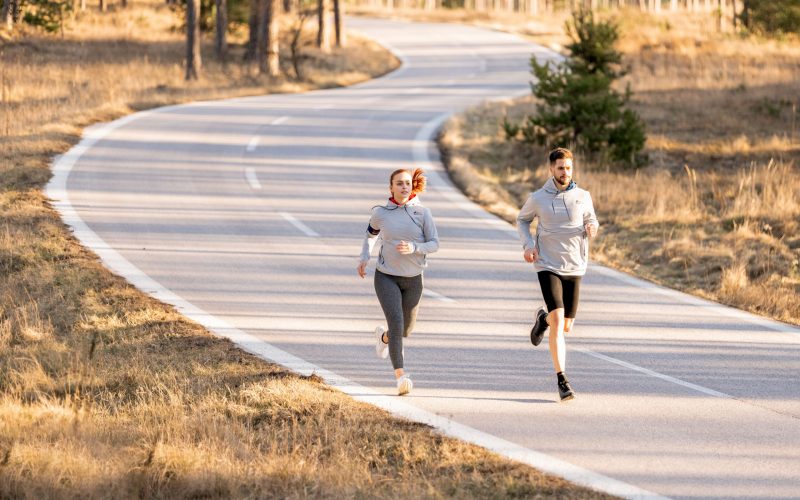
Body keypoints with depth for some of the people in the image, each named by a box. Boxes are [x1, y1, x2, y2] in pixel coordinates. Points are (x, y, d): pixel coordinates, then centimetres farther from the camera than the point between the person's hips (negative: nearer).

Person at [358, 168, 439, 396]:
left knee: (406, 329, 15)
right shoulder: (380, 213, -4)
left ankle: (384, 336, 52)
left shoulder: (422, 213, -7)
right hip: (386, 276, -2)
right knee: (396, 322, -21)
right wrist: (364, 257, 6)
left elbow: (434, 244, -6)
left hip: (413, 279, 2)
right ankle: (401, 376, -24)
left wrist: (413, 248, -24)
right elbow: (371, 233, 18)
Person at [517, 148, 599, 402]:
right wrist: (528, 245, -2)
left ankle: (543, 319, 46)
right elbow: (522, 220, 15)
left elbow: (591, 220, 16)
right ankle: (562, 381, -16)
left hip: (574, 267, 3)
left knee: (566, 326, 8)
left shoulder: (583, 196, 2)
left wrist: (592, 227, -9)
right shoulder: (538, 198, -1)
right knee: (558, 320, -18)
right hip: (548, 266, -3)